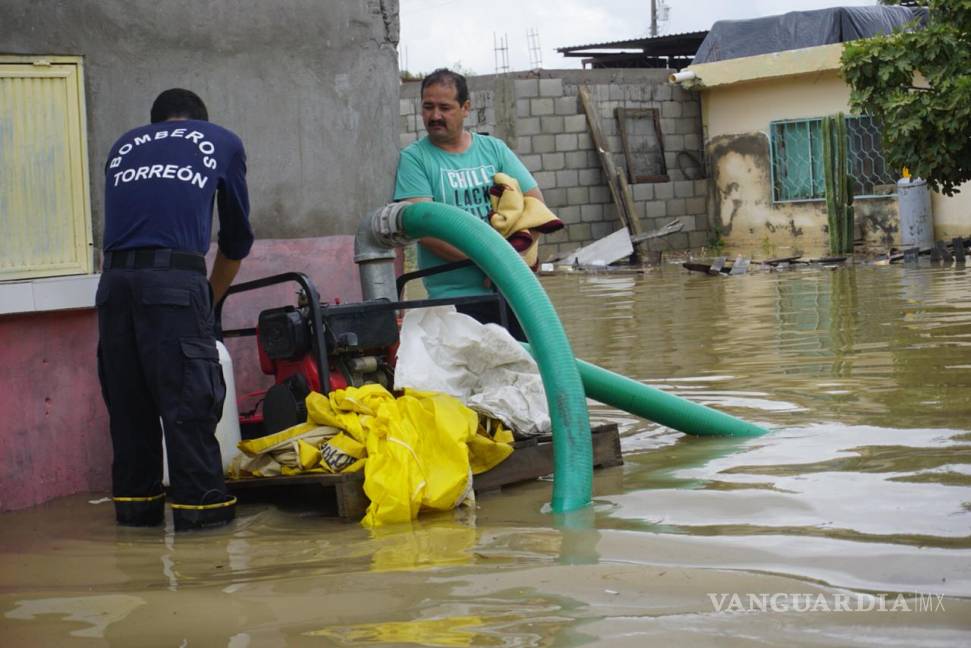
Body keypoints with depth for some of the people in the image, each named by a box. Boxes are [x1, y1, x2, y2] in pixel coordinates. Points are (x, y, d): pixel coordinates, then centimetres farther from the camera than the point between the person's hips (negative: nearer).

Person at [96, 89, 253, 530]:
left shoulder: (125, 146, 27)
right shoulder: (222, 143, 20)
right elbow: (237, 236, 25)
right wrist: (212, 297, 38)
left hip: (114, 277, 4)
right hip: (175, 277, -3)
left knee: (126, 395, 11)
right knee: (189, 396, 1)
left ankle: (135, 503, 18)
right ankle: (198, 504, 3)